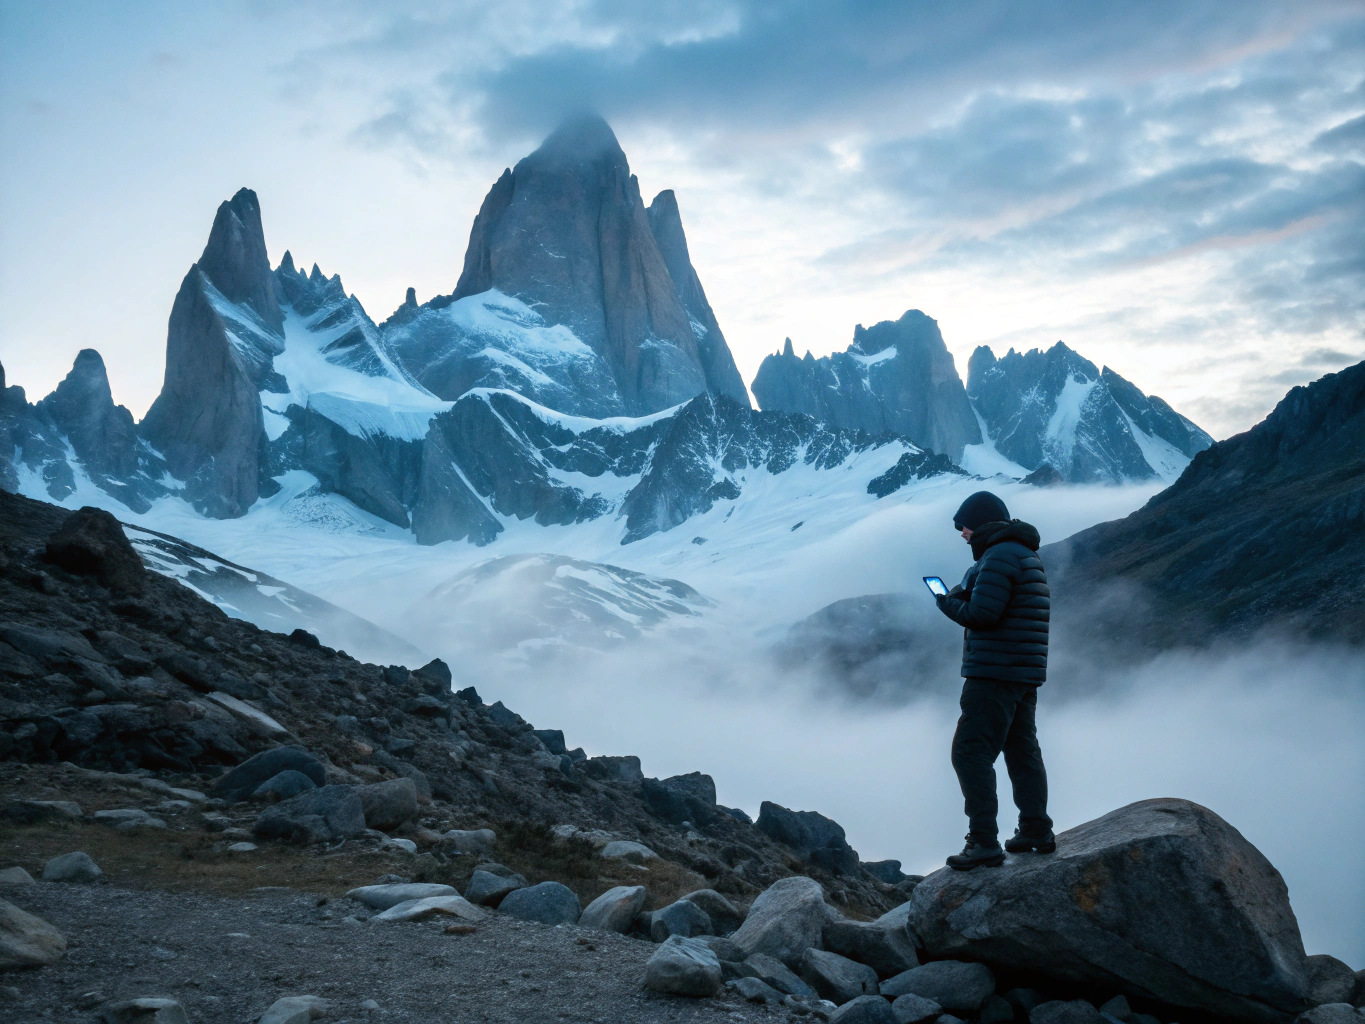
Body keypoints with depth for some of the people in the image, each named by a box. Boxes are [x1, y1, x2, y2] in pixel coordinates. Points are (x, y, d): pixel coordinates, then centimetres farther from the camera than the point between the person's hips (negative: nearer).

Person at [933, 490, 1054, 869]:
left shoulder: (999, 556, -16)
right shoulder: (1028, 555, 17)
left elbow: (981, 614, -22)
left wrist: (949, 603, -4)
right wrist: (963, 596, 4)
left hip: (993, 674, -11)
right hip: (1025, 674, 11)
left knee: (970, 752, -7)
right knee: (1023, 750, 19)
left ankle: (984, 843, -10)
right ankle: (1036, 831, 27)